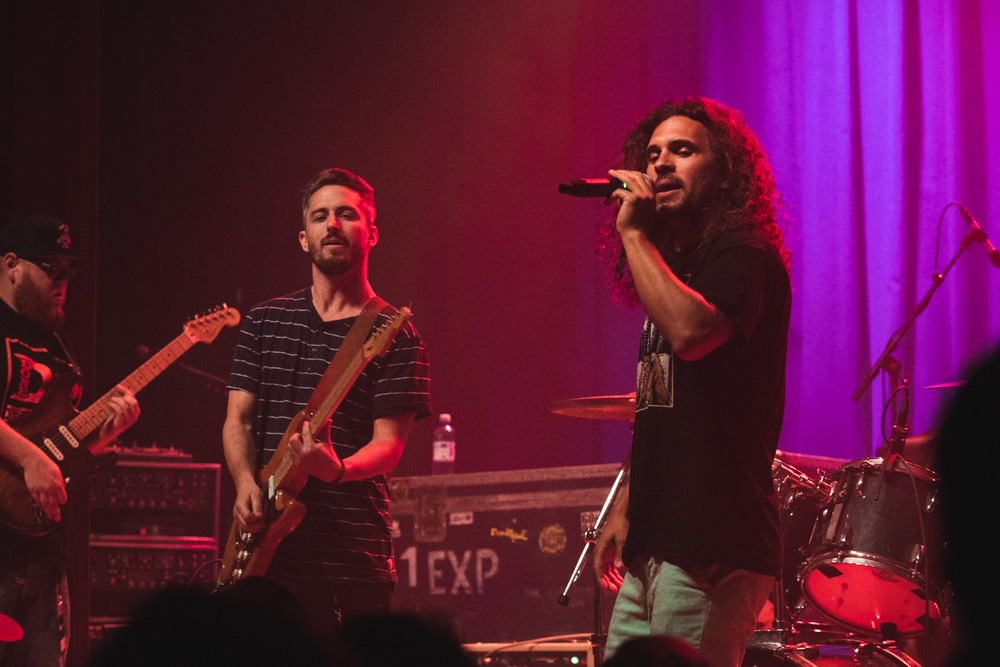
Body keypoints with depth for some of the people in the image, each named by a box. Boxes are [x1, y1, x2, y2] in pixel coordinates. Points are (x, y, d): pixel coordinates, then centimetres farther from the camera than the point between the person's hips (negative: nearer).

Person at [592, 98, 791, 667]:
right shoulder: (671, 267, 20)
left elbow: (692, 332, -29)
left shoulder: (744, 258, -7)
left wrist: (634, 233, -17)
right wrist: (623, 510, 16)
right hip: (653, 549, 9)